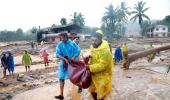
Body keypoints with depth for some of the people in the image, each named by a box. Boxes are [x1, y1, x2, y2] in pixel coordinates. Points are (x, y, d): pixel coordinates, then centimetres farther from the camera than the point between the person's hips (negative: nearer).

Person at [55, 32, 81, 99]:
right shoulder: (60, 45, -7)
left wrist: (73, 57, -24)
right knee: (61, 78, -2)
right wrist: (65, 59, -24)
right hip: (64, 63, 2)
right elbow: (57, 54, -11)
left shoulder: (72, 43, -12)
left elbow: (78, 50, -11)